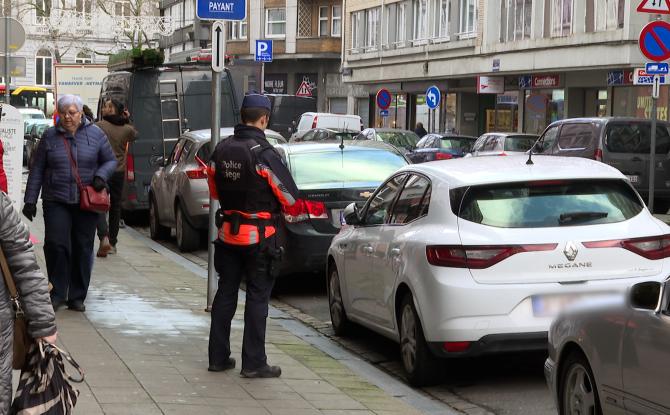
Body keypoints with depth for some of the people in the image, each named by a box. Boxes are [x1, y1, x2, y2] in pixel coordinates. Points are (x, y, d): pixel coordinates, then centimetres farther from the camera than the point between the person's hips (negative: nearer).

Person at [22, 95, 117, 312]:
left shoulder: (95, 134, 4)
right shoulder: (50, 136, 5)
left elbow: (111, 160, 12)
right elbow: (37, 170, 7)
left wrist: (101, 175, -9)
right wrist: (30, 200, 3)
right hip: (56, 202, -1)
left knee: (83, 249, 4)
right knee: (56, 245, -11)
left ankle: (77, 296, 15)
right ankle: (56, 294, 2)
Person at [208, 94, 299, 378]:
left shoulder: (222, 149, 2)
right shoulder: (264, 153, -18)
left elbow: (215, 190, 14)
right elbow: (289, 196, -14)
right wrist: (268, 202, 6)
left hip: (228, 232, 6)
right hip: (259, 236, -6)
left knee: (225, 293, 14)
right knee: (257, 298, 1)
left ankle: (218, 357, 18)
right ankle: (253, 363, 4)